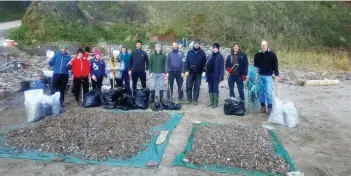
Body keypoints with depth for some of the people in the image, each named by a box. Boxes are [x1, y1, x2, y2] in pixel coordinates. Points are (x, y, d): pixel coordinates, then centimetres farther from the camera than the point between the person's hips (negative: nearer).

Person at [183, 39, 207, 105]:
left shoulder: (202, 53, 0)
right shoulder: (189, 52, 1)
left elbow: (204, 62, 1)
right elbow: (186, 62, -1)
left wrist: (203, 71, -6)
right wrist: (186, 70, -9)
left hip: (198, 73, 0)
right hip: (190, 72, 1)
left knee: (197, 87, 5)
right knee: (188, 86, 2)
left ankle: (195, 100, 13)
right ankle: (189, 99, 15)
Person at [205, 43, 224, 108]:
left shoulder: (220, 56, -2)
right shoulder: (210, 56, 12)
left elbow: (222, 67, -8)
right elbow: (207, 66, 11)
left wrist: (221, 76, -15)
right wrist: (206, 75, 6)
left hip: (216, 76, -5)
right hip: (210, 75, 5)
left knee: (215, 89, -3)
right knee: (210, 89, 9)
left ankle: (216, 103, 4)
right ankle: (211, 102, 18)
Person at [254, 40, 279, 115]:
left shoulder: (272, 54, -1)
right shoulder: (257, 55, 6)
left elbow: (275, 65, -2)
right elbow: (255, 65, 12)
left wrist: (277, 75, -9)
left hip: (268, 76, -3)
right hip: (259, 76, 3)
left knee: (268, 92, -7)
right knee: (261, 92, 9)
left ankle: (270, 108, 0)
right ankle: (263, 106, 20)